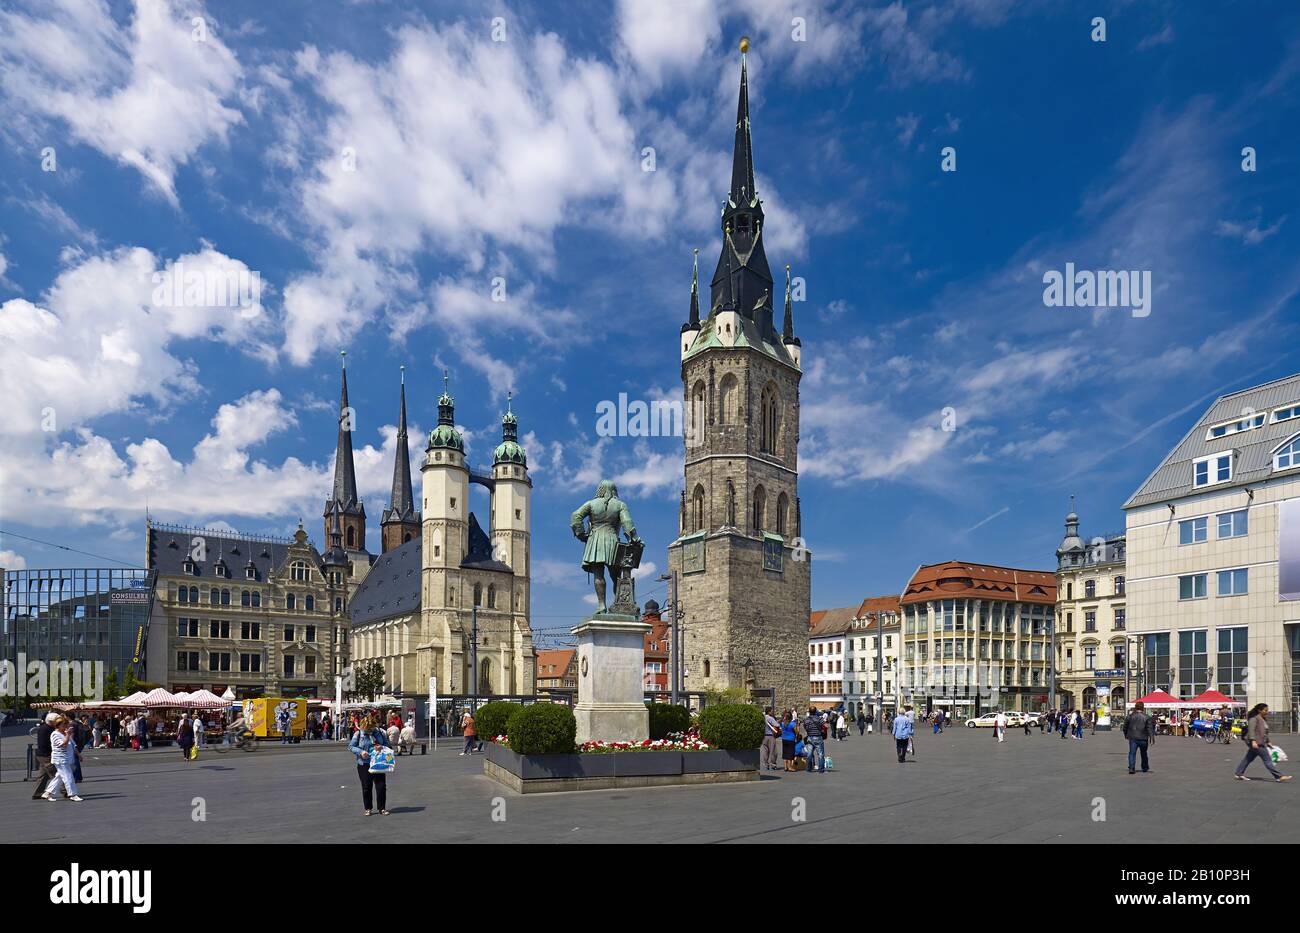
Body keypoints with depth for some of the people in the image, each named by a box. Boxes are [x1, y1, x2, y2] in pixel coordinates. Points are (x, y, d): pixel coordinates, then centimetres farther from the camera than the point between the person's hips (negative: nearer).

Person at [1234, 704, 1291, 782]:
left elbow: (1265, 732, 27)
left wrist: (1268, 742, 26)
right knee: (1267, 759, -7)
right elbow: (1251, 730, -21)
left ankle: (1239, 774, 15)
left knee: (1248, 758, 11)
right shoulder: (1254, 718, -12)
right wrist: (1253, 741, -29)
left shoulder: (1264, 720, 18)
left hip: (1261, 743, 10)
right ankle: (1279, 776, -4)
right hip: (1256, 743, -10)